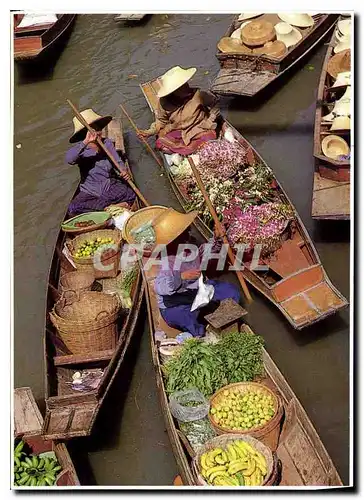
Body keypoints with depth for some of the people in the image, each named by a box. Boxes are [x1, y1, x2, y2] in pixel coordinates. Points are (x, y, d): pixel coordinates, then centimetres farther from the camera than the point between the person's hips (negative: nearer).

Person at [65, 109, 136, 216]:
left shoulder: (107, 143, 3)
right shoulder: (81, 149, -10)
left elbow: (118, 161, 6)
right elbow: (69, 159, -31)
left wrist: (124, 170, -18)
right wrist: (85, 142, -40)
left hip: (112, 188, 1)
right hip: (90, 193, -1)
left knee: (130, 195, -28)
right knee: (73, 209, -28)